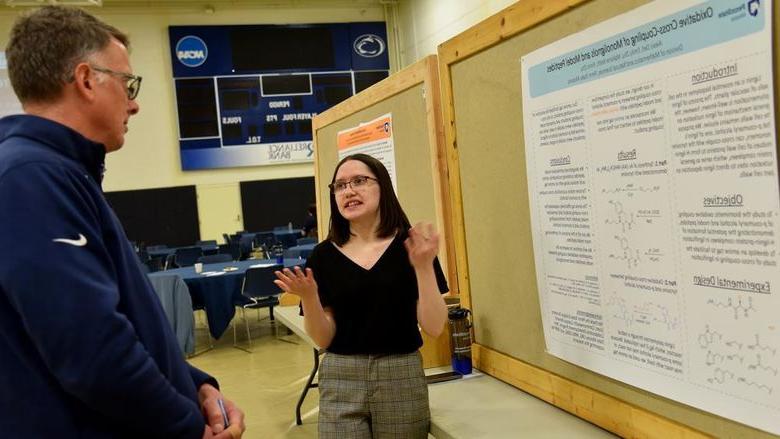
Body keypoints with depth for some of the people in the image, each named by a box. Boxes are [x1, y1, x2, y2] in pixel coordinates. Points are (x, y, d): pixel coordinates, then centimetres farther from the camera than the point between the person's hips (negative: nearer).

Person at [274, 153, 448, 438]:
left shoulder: (411, 245, -4)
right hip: (340, 383, 1)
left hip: (401, 379, 0)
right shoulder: (324, 255, -1)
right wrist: (309, 297, -17)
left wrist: (424, 266, -18)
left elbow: (434, 328, -8)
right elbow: (323, 339, 0)